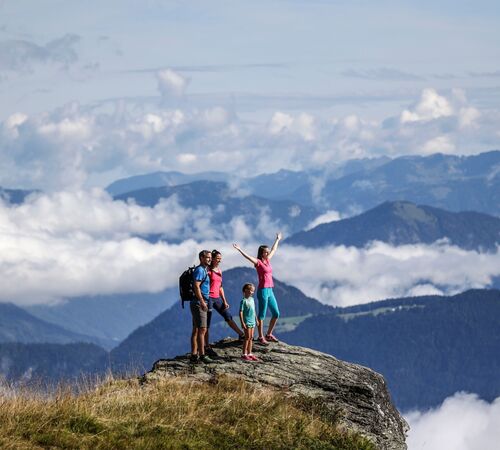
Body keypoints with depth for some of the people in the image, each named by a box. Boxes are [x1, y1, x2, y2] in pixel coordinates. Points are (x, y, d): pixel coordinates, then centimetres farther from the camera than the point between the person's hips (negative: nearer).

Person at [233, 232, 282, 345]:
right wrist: (239, 250, -36)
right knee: (262, 315, -2)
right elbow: (248, 256, -22)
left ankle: (269, 334, 23)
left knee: (276, 314, 11)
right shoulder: (258, 262, -7)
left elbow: (274, 250, 30)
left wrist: (277, 240, 42)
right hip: (263, 290, -8)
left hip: (270, 291, 8)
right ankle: (261, 337, 3)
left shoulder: (267, 260, 14)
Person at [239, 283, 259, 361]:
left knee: (251, 338, 9)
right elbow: (241, 312, -14)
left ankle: (249, 353, 15)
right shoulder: (243, 301, -11)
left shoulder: (252, 299, 12)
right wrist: (242, 323, -19)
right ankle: (244, 354, -3)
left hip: (252, 322, 8)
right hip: (247, 322, -8)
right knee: (247, 337, -7)